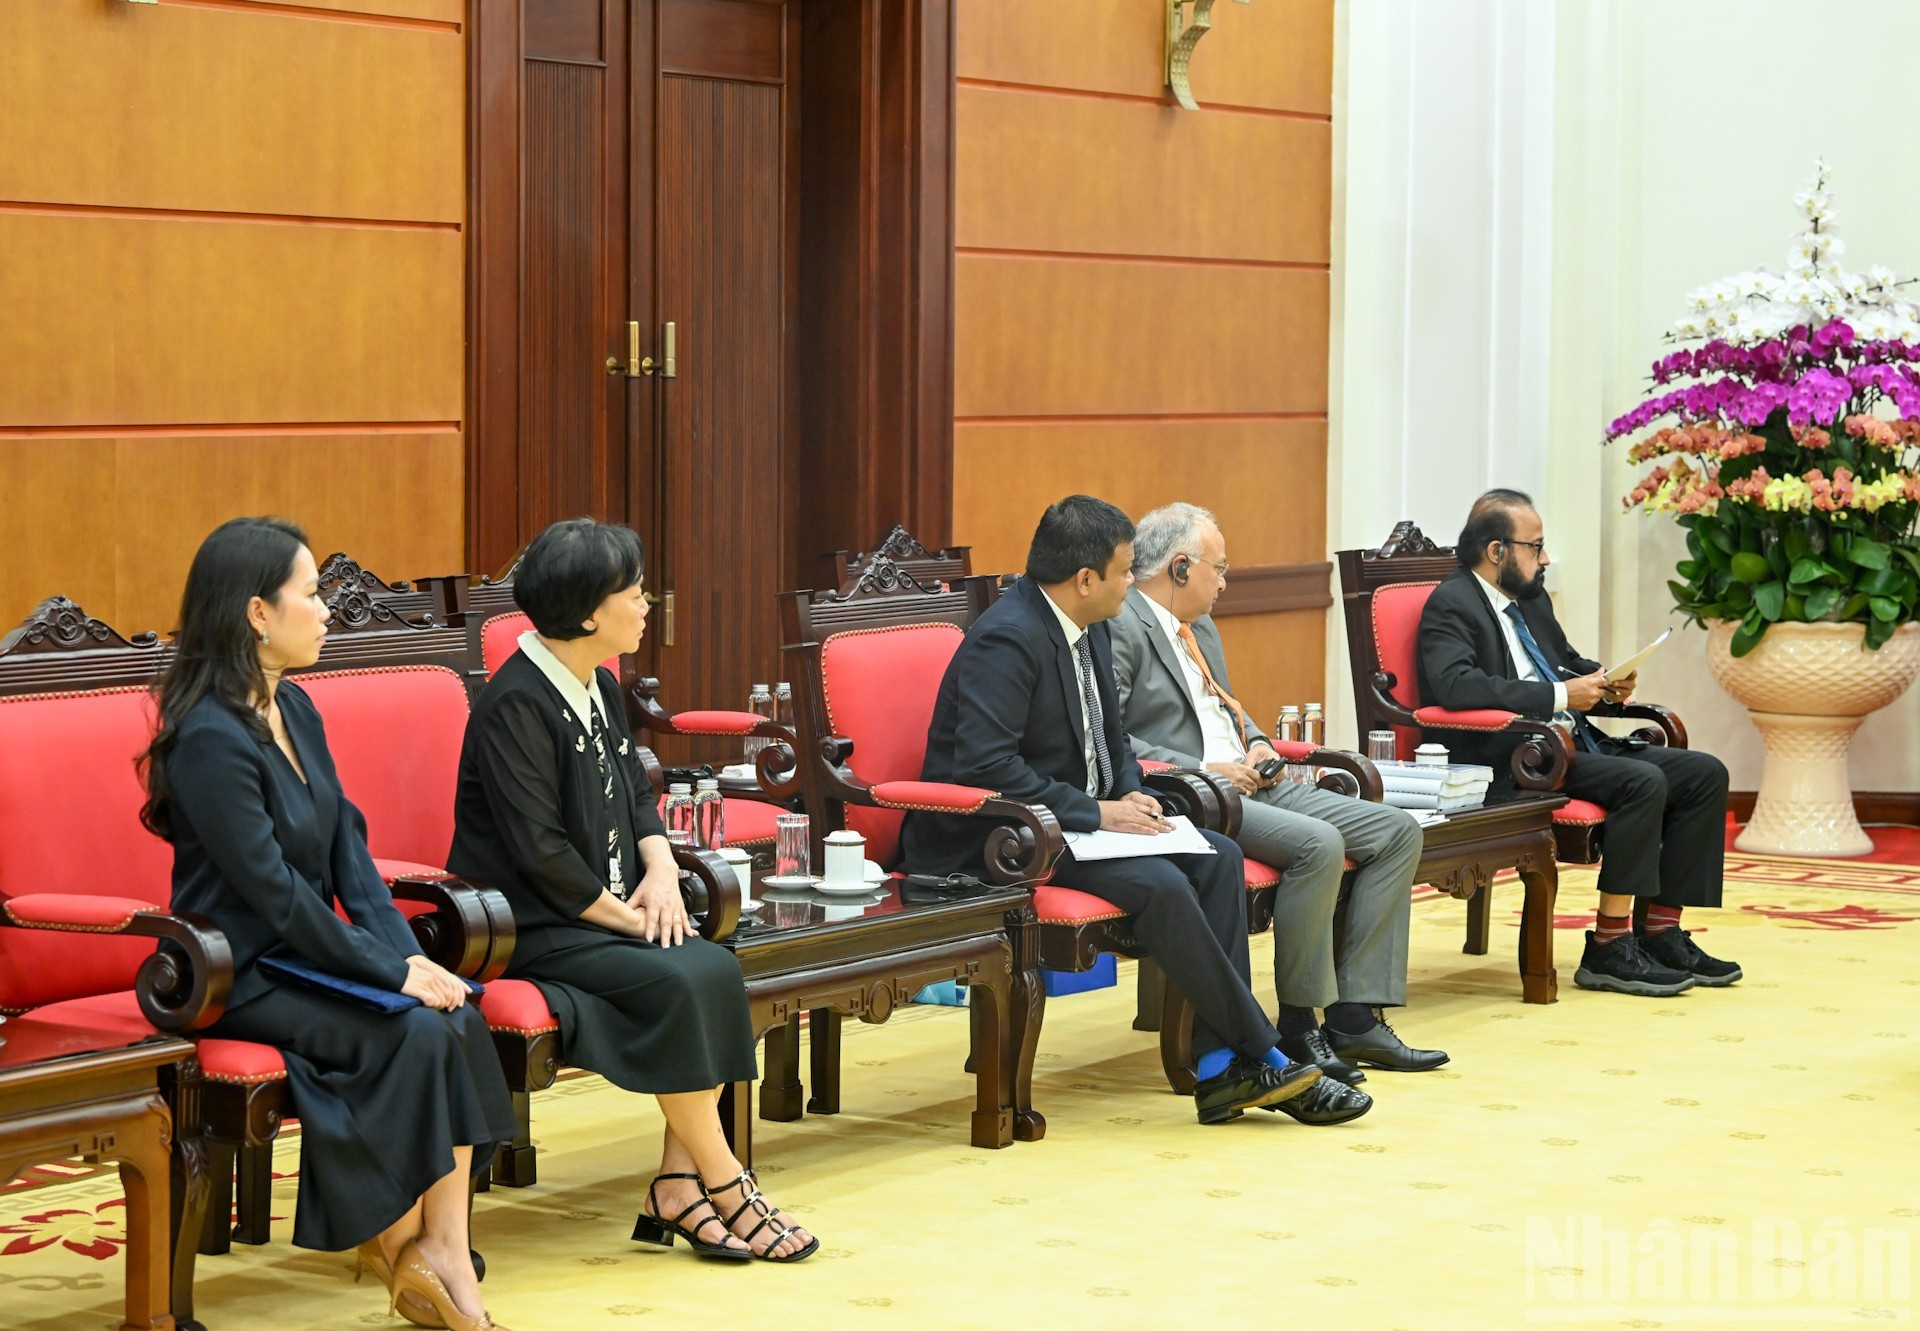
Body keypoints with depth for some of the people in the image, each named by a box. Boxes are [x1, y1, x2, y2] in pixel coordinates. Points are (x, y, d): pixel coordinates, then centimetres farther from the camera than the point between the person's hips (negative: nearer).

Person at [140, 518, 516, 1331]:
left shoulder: (295, 710, 9)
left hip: (306, 953, 8)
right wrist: (392, 972, -17)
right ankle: (401, 1242, -4)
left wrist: (409, 954, -7)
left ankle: (441, 1254, -19)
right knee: (413, 1036, -24)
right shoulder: (210, 739, -19)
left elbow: (348, 846, 7)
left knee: (461, 1022, -16)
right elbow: (274, 891, -21)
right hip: (237, 979, -8)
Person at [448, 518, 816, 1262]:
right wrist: (625, 914, -14)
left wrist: (660, 871, -2)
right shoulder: (516, 705, -17)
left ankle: (678, 1186, -12)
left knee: (714, 968, -15)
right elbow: (539, 849, -20)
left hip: (598, 913, 8)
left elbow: (636, 795, 18)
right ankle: (722, 1185, -13)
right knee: (676, 983, -26)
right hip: (531, 928, -8)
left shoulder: (599, 688, 11)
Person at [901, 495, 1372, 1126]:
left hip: (1077, 819, 10)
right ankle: (1264, 1060, -14)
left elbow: (1110, 737, 22)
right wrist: (1095, 812, -23)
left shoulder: (1087, 630, 9)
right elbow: (984, 765, -28)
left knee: (1219, 856, -7)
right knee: (1160, 884, -27)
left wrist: (1128, 793, -1)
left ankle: (1218, 1067, -11)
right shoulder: (1007, 639, -21)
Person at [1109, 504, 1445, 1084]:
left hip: (1247, 785, 10)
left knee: (1398, 832, -1)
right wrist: (1199, 772, -19)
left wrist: (1256, 742, 11)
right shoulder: (1121, 627, -9)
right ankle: (1299, 1027, -17)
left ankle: (1354, 1018, -5)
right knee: (1318, 844, -31)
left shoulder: (1200, 628, 21)